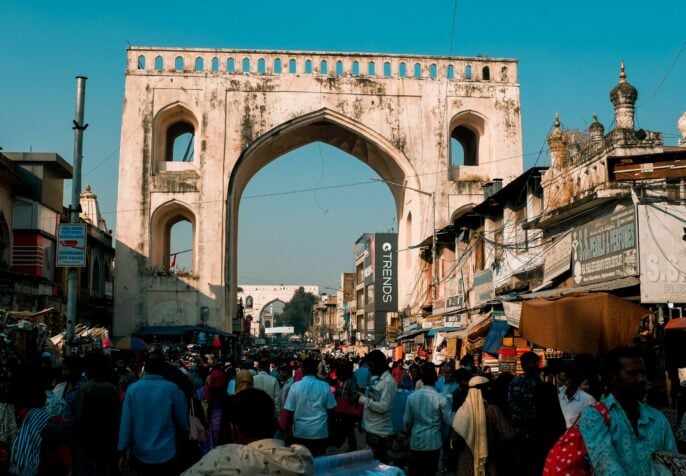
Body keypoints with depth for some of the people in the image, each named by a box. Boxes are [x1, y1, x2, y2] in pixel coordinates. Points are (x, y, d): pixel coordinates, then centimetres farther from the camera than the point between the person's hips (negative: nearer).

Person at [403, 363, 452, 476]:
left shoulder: (411, 397, -6)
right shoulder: (441, 399, -13)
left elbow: (407, 421, 2)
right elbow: (448, 421, -5)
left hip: (416, 442, 1)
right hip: (434, 443, -1)